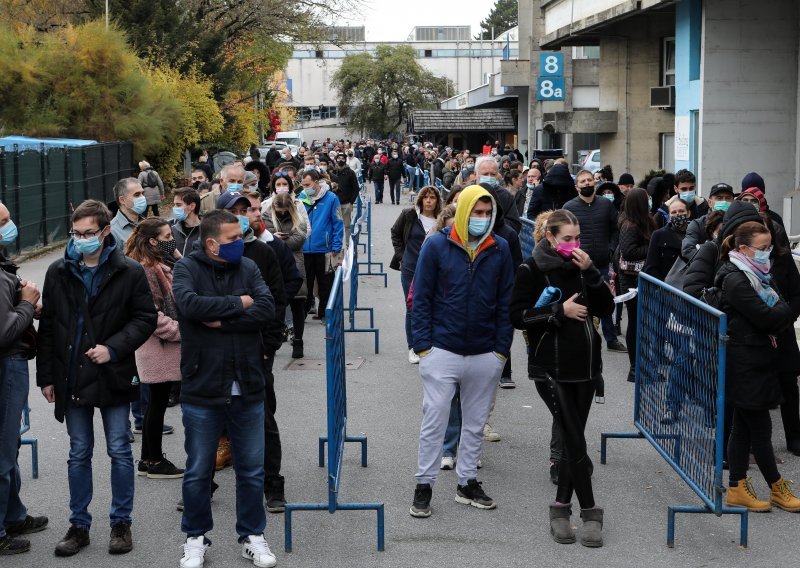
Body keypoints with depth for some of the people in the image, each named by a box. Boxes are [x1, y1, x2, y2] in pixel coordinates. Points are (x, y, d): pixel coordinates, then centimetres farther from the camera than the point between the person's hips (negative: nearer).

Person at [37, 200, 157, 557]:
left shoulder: (129, 272, -5)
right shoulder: (58, 273, 3)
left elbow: (145, 319, -3)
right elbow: (47, 327, 7)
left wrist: (113, 348, -16)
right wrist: (46, 376, 4)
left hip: (113, 377, -2)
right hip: (72, 378, 3)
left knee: (119, 451, 6)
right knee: (79, 454, 11)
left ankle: (121, 523, 19)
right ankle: (79, 525, 21)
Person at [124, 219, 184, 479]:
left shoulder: (160, 266, 14)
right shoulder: (144, 270, -19)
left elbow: (172, 301, 23)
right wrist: (179, 331, -19)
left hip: (165, 345, 10)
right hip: (158, 347, -10)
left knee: (156, 403, 15)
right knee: (158, 402, 0)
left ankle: (148, 459, 24)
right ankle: (155, 461, 11)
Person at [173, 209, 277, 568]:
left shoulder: (248, 267, 2)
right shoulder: (187, 268, -5)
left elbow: (267, 310, -11)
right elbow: (189, 304, -25)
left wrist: (220, 321, -18)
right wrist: (238, 304, -16)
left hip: (247, 389, 3)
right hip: (202, 390, -2)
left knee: (252, 469, 12)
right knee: (198, 471, 11)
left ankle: (252, 535, 27)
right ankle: (196, 538, 27)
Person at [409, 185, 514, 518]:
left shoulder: (500, 250, 2)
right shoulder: (437, 246, -4)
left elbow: (506, 302, 6)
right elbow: (421, 298, -2)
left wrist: (502, 348, 0)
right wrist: (422, 345, -7)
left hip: (486, 354, 3)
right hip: (442, 350, -3)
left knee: (476, 422, 12)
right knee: (434, 419, 1)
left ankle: (467, 483, 25)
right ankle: (424, 485, 11)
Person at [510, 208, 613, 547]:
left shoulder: (581, 264, 9)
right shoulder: (533, 269, -5)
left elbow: (606, 309, 4)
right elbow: (518, 315, -9)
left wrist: (590, 273, -8)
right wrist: (560, 310, -16)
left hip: (585, 364, 5)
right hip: (551, 367, -5)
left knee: (572, 441, 8)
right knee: (575, 441, -7)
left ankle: (561, 509, 17)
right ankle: (590, 512, 2)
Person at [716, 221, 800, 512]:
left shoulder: (756, 276, 13)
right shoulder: (736, 281, -17)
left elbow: (774, 318, 14)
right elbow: (767, 318, -20)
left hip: (757, 362, 10)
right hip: (745, 365, -10)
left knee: (743, 427, 12)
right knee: (760, 428, 1)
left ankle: (737, 488, 18)